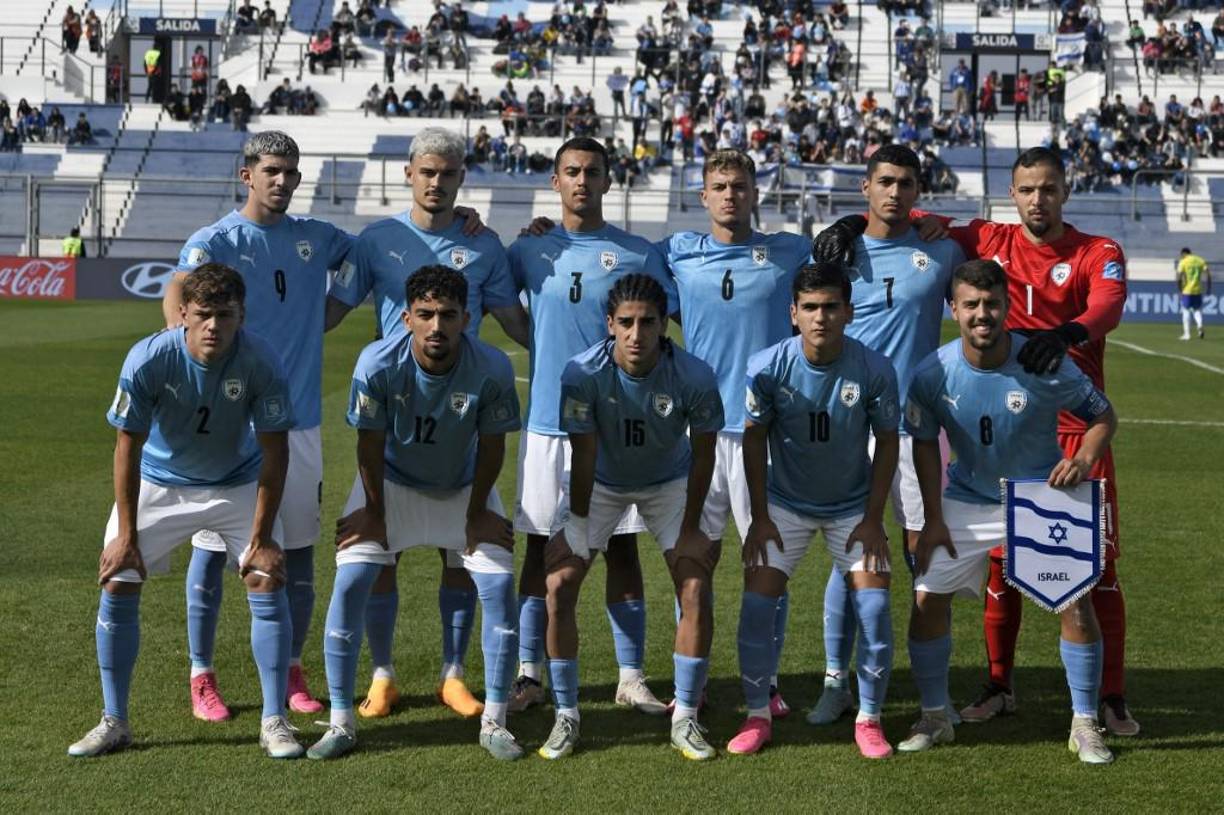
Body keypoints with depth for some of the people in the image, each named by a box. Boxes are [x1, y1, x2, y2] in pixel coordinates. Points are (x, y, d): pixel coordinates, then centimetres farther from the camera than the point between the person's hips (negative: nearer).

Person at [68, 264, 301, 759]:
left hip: (239, 484, 0)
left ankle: (274, 722, -3)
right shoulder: (148, 359, -27)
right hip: (158, 482, 0)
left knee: (267, 582, -13)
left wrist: (261, 537, -20)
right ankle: (114, 723, 6)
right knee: (116, 583, -8)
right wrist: (126, 533, -16)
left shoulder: (261, 362, -27)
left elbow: (275, 450, -18)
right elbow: (128, 445, -17)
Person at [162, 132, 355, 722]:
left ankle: (292, 672, 22)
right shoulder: (216, 241, -5)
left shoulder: (316, 237, 10)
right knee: (213, 547, 2)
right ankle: (202, 678, 14)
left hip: (299, 418, 4)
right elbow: (177, 293, -21)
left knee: (299, 549, 9)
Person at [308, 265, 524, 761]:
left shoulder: (492, 368, -28)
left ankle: (494, 723, 4)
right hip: (392, 482, -1)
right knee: (350, 581, -14)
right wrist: (373, 513, -8)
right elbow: (371, 443, -16)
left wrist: (477, 513, -5)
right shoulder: (378, 363, -30)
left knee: (499, 584, -10)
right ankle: (340, 723, -2)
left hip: (464, 487, 1)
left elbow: (492, 446, -13)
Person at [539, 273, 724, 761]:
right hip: (601, 482, 0)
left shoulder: (694, 377, -29)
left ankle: (685, 719, 4)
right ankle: (566, 716, 4)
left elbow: (703, 453, -15)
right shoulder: (583, 373, -30)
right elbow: (584, 453, -21)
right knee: (559, 584, -11)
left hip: (669, 482, 0)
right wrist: (578, 524, -17)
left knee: (696, 589, -11)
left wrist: (691, 528, -10)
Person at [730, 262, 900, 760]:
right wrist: (760, 517, -7)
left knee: (874, 607, -10)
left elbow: (887, 442, -8)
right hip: (785, 503, 0)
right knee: (756, 603, -9)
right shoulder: (767, 367, -20)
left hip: (853, 507, 0)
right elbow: (755, 437, -6)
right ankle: (757, 716, 8)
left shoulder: (875, 370, -21)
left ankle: (869, 719, 8)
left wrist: (873, 519, -9)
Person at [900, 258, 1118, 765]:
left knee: (1076, 599, -12)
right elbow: (924, 442, 0)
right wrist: (933, 518, -3)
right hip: (968, 501, 2)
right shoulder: (933, 374, -16)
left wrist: (1085, 458, -27)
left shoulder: (1045, 365, -22)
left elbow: (1103, 416, -7)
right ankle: (934, 718, 15)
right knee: (927, 597, -5)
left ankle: (1085, 726, 5)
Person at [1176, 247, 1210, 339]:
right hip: (1198, 290, 3)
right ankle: (1200, 325, -12)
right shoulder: (1200, 261, 7)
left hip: (1187, 290, -3)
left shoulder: (1183, 262, -5)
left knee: (1186, 311, 6)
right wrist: (1208, 288, 7)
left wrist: (1179, 289, -2)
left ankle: (1186, 334, 4)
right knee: (1197, 310, 15)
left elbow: (1179, 277, -13)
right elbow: (1208, 275, 1)